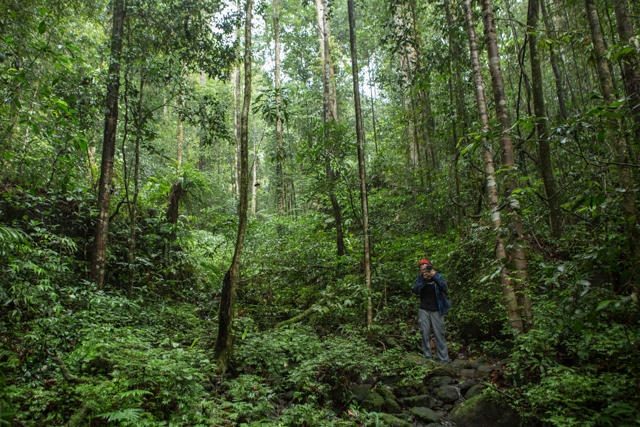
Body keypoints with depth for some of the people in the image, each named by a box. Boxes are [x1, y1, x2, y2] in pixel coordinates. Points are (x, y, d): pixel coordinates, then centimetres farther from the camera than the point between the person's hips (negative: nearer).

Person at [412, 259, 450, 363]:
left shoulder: (438, 276, 0)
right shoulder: (420, 278, 5)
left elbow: (444, 287, -19)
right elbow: (416, 290, -8)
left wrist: (434, 276, -26)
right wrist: (424, 280, -17)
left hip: (436, 311, -2)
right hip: (424, 311, 2)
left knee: (439, 335, -2)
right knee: (425, 334, 1)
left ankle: (444, 360, 5)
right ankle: (427, 358, 12)